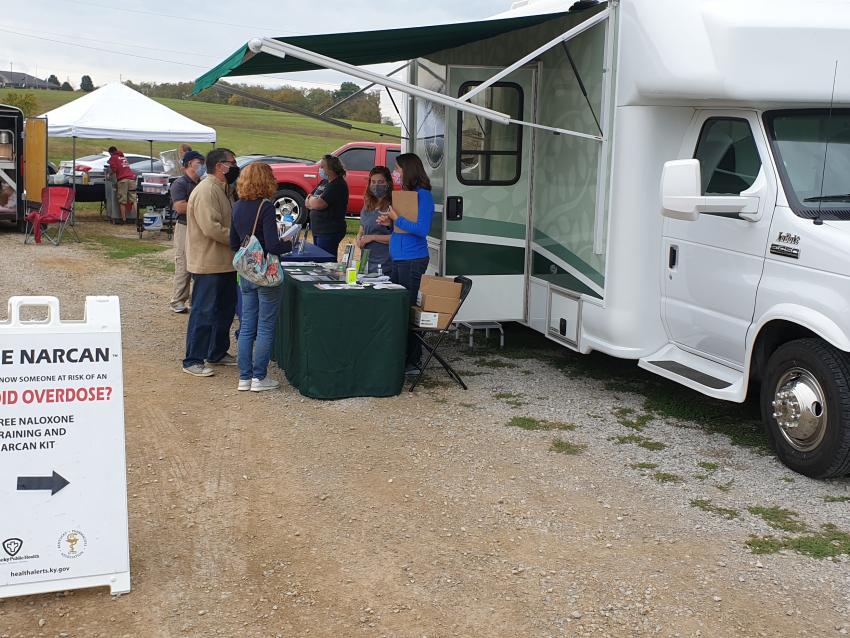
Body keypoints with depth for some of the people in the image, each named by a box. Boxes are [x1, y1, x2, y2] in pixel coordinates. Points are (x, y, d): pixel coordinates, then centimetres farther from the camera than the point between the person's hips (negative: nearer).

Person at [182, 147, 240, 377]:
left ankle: (218, 353, 30)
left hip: (225, 263, 10)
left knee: (225, 310, 17)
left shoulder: (224, 190, 15)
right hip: (208, 264, -10)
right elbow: (211, 228, -26)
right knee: (203, 313, -5)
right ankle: (193, 361, 2)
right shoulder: (206, 191, -18)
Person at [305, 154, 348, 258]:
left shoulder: (338, 185, -14)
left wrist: (311, 200, 0)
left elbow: (318, 204, -22)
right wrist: (315, 201, -8)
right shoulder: (324, 182, 15)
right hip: (318, 230, 9)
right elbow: (307, 203, 14)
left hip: (329, 233, -9)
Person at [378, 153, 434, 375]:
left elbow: (422, 229, -21)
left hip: (412, 261, -10)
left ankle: (412, 362, 2)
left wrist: (397, 219, -14)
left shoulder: (422, 195, -13)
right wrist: (389, 222, 5)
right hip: (399, 259, 10)